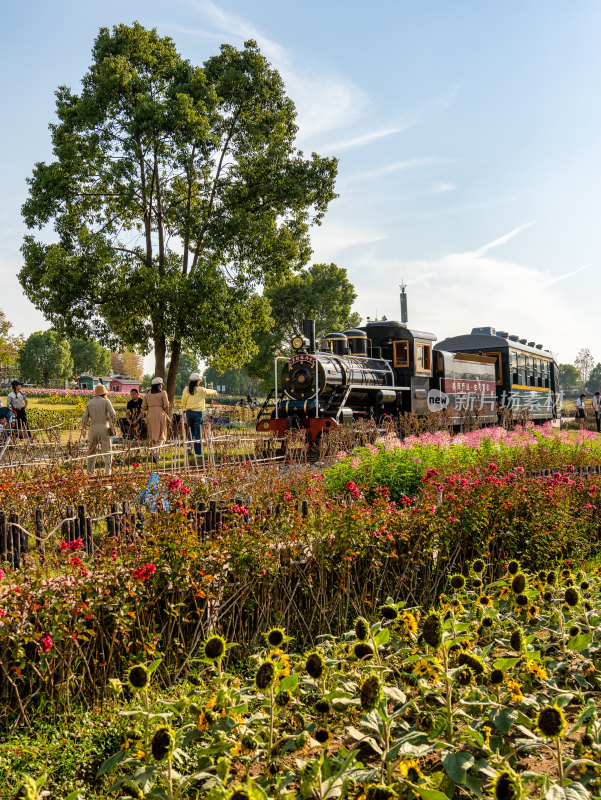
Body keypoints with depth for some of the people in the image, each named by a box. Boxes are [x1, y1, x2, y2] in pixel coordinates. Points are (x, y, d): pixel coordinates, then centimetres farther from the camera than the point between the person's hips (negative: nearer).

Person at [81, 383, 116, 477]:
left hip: (93, 428, 3)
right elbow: (112, 413, -10)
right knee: (107, 450, 1)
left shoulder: (89, 403, 11)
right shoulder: (106, 401, 0)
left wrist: (83, 428, 8)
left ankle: (90, 471, 18)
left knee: (92, 450, 17)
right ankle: (108, 471, -6)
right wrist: (111, 421, 9)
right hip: (104, 427, -3)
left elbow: (85, 417, 4)